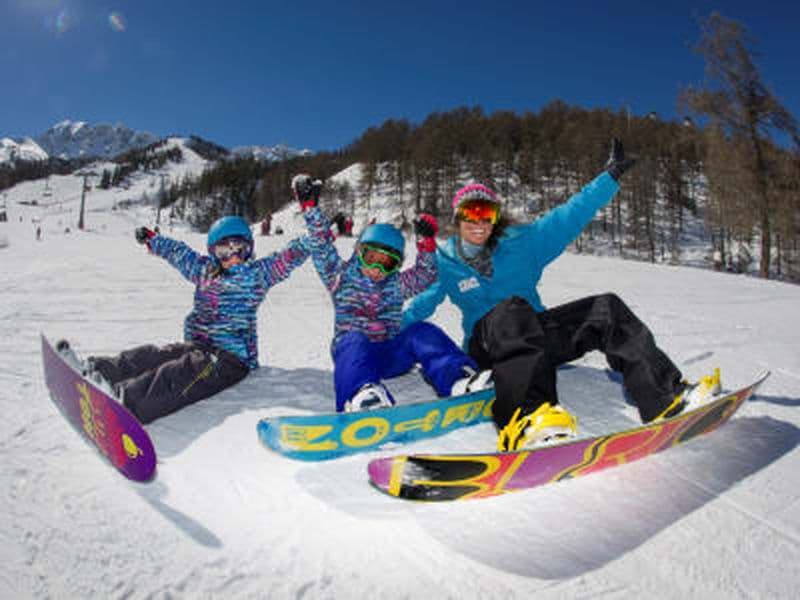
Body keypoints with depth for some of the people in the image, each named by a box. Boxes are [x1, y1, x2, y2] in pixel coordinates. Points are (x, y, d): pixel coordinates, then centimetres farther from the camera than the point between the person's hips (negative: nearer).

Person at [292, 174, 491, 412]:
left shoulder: (397, 284, 19)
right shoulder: (342, 276, 11)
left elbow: (425, 274, 13)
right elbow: (322, 247, 3)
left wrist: (426, 243, -2)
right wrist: (310, 207, -4)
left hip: (390, 353, 3)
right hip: (351, 349, -2)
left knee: (422, 332, -24)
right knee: (356, 341, -38)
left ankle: (458, 378, -47)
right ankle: (362, 394, -69)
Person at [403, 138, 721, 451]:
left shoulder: (521, 241, 5)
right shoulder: (444, 263, 4)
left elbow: (570, 216, 6)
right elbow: (422, 303, 15)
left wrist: (610, 176, 6)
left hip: (535, 334, 4)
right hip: (487, 343, -3)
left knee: (606, 308, -15)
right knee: (512, 309, -38)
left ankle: (666, 399, -26)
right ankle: (525, 418, -62)